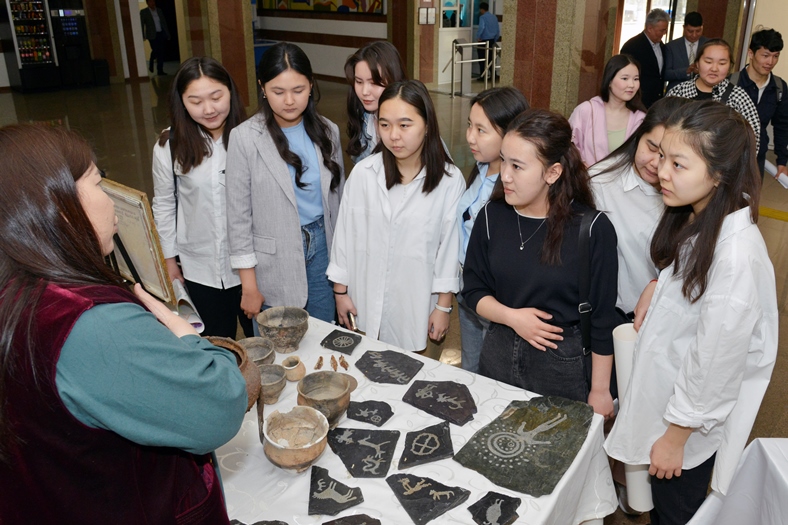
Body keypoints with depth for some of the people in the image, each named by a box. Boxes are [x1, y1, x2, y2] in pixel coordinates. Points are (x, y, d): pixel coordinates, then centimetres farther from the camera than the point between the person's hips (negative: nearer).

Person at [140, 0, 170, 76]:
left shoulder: (159, 11, 14)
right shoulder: (143, 12, 2)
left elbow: (164, 23, 14)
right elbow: (141, 25, -1)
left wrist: (167, 34, 8)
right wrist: (143, 36, -9)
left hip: (161, 34, 4)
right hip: (152, 35, -4)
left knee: (161, 52, 0)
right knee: (155, 51, -13)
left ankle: (160, 70, 7)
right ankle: (151, 65, 13)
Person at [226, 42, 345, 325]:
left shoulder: (327, 131, 0)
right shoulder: (245, 138, -10)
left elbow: (337, 198, 9)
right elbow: (238, 214, -8)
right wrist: (249, 285, -7)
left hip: (321, 246, 3)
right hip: (274, 261, -3)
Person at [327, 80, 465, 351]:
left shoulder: (450, 180, -12)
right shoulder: (363, 173, -10)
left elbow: (450, 246, -5)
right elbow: (345, 234, 0)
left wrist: (443, 307, 1)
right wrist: (340, 291, 5)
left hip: (417, 305, -1)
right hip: (366, 301, 1)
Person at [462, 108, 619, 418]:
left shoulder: (593, 228, -17)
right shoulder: (492, 216, -6)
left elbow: (602, 318, -10)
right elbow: (474, 290, 3)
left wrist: (600, 390, -5)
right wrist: (511, 316, -16)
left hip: (564, 366, -3)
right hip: (498, 357, 4)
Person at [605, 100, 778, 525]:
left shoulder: (737, 253, -31)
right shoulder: (693, 220, -3)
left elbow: (715, 360, -25)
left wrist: (676, 435, -15)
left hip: (695, 425, -7)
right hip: (664, 399, 7)